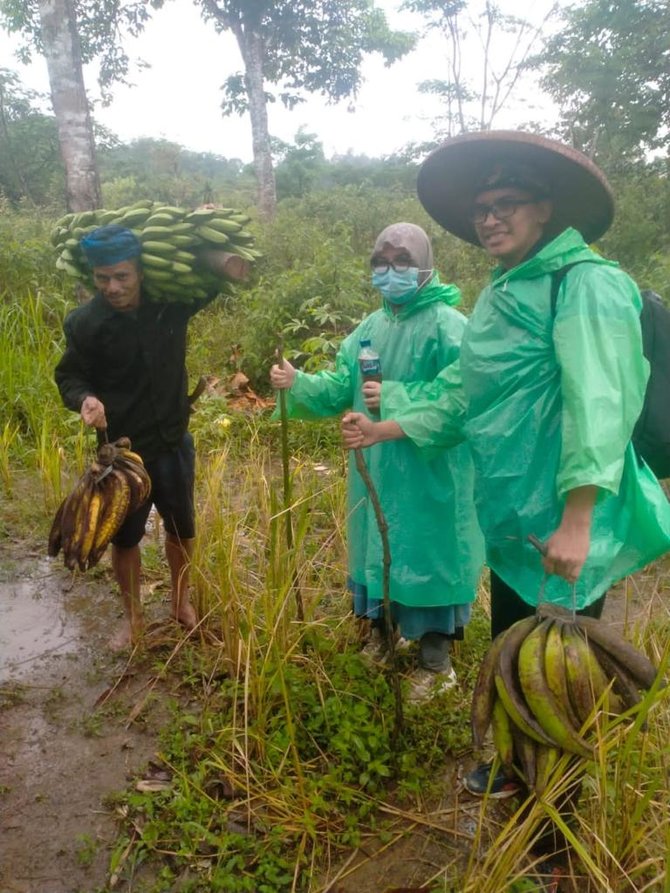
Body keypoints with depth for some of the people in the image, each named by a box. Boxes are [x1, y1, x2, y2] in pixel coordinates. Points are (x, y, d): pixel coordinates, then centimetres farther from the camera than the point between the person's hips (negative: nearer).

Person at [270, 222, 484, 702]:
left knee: (427, 554, 3)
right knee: (379, 548, 18)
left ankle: (436, 661, 21)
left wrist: (395, 399, -27)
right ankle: (384, 630, 41)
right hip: (376, 467, 7)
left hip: (428, 473, -7)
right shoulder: (371, 327, 10)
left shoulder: (447, 325, -13)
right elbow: (340, 388, 9)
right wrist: (298, 383, -7)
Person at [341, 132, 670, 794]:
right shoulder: (500, 296, 14)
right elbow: (460, 397, 19)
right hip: (514, 518, 8)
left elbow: (598, 406, -23)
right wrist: (382, 429, 17)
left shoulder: (584, 284, -13)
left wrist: (576, 522, -27)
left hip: (563, 523, -8)